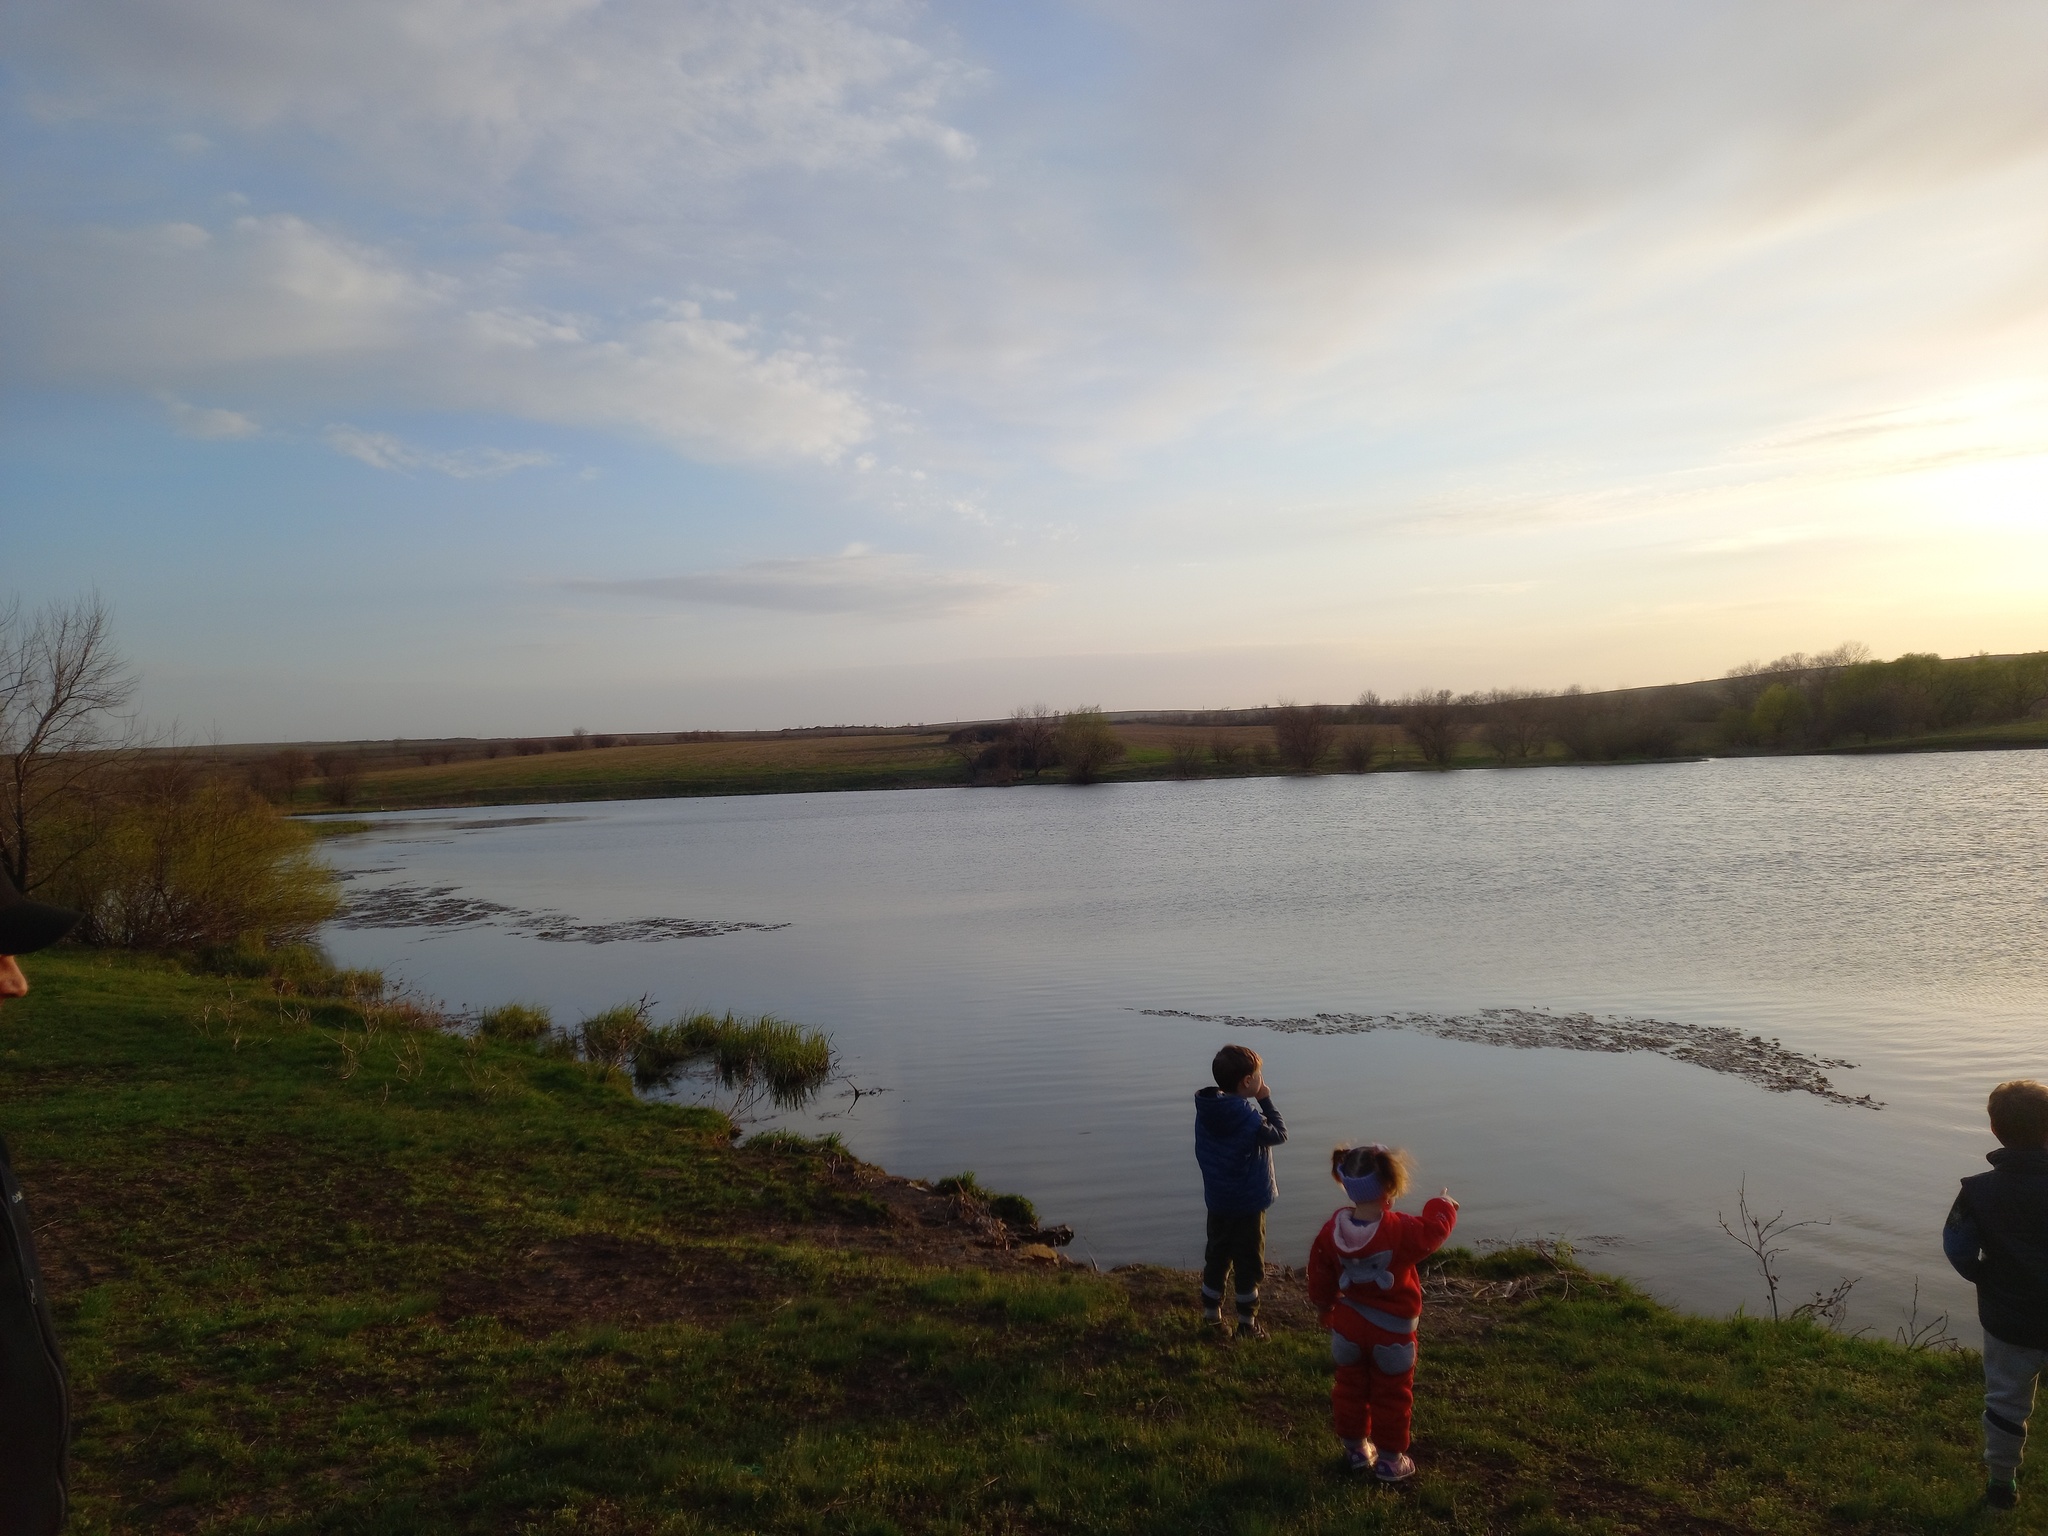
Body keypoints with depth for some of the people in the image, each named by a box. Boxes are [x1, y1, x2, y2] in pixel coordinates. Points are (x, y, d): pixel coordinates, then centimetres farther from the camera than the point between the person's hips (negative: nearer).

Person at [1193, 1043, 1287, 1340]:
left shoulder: (1205, 1110, -5)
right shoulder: (1248, 1117, -26)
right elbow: (1279, 1134, -11)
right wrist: (1266, 1101, -8)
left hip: (1217, 1201, 6)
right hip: (1247, 1204, -6)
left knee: (1216, 1259, 19)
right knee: (1248, 1265, 10)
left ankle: (1211, 1316, 28)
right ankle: (1247, 1324, 20)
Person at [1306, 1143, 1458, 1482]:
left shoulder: (1333, 1228, -11)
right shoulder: (1402, 1231, -30)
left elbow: (1320, 1272, 3)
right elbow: (1434, 1229, -15)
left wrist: (1323, 1305, 21)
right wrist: (1443, 1204, 6)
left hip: (1348, 1325, 4)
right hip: (1393, 1331, -4)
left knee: (1350, 1387, 21)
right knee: (1391, 1394, 14)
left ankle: (1355, 1449, 35)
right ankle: (1390, 1459, 25)